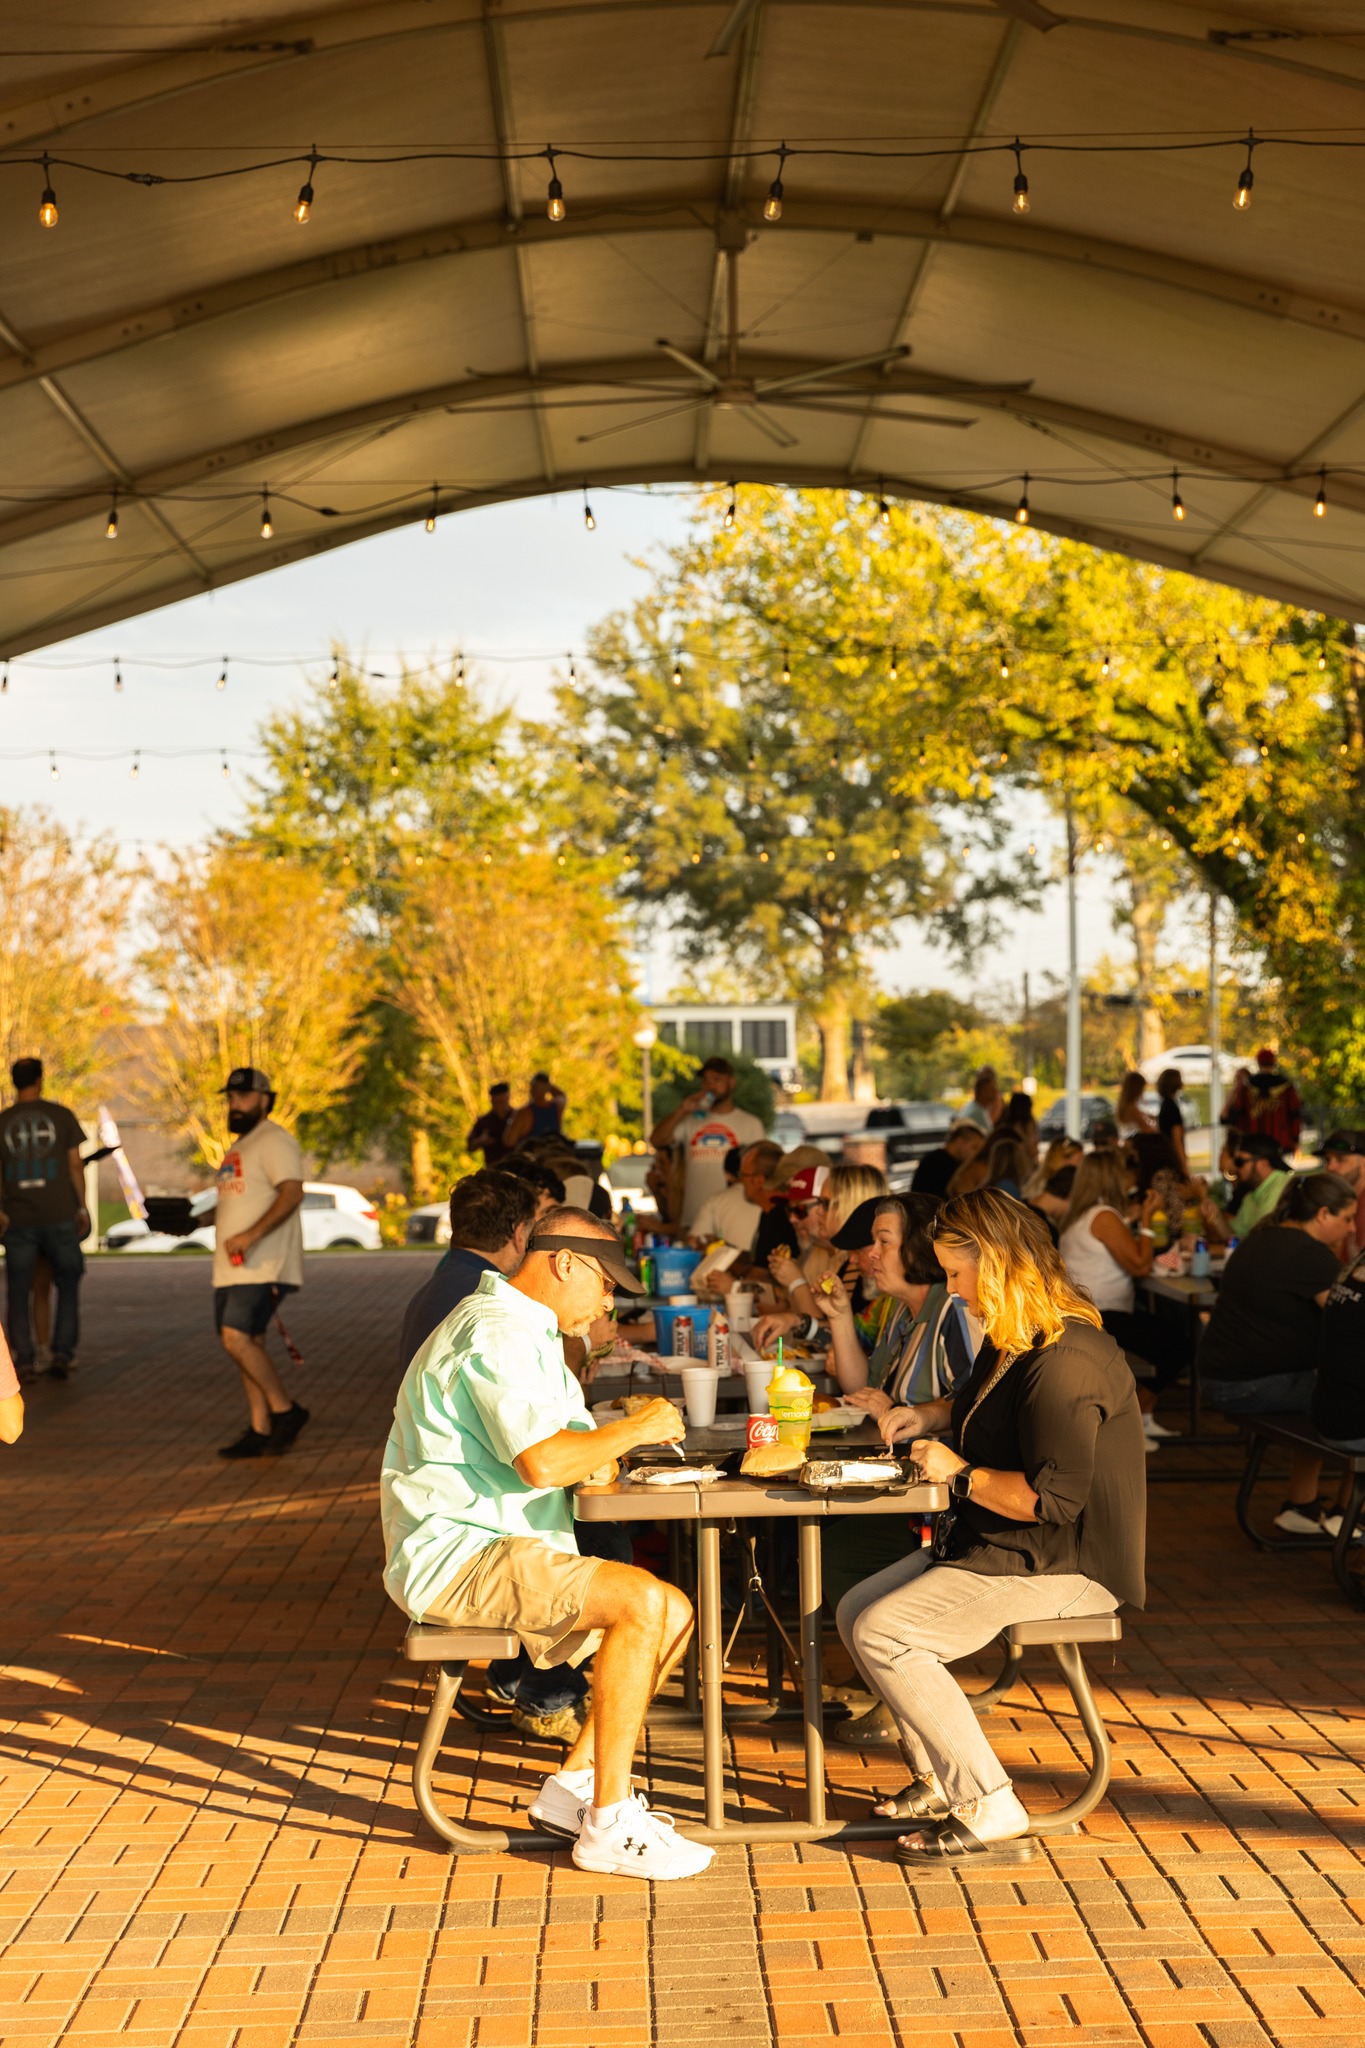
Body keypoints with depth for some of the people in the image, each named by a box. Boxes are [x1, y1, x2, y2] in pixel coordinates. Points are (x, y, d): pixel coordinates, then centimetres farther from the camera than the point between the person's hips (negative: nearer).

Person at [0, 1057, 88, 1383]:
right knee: (68, 1284, 12)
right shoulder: (61, 1115, 0)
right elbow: (75, 1164, 0)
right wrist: (82, 1207, 6)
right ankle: (62, 1353, 3)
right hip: (60, 1216, -1)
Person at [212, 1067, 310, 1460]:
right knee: (243, 1343, 7)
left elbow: (292, 1192, -21)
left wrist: (251, 1235, -28)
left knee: (238, 1338, -19)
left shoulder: (274, 1141, -9)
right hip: (231, 1269, 10)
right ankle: (259, 1430, 11)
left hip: (263, 1267, -10)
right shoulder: (238, 1146, 23)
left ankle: (285, 1410, -7)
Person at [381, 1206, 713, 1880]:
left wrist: (613, 1443, -3)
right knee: (641, 1602, -25)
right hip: (456, 1555, -11)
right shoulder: (497, 1333, -15)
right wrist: (634, 1429, -12)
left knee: (674, 1615, 5)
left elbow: (578, 1455, 19)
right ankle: (608, 1823, -20)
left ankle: (577, 1781, 6)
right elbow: (543, 1462, -27)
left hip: (503, 1554, 11)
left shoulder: (527, 1332, 21)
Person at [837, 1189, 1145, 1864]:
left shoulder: (1064, 1360, -24)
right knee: (856, 1611, 8)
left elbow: (1053, 1498, -29)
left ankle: (990, 1815, -15)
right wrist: (929, 1414, 14)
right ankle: (941, 1783, 12)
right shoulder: (1013, 1340, 10)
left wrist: (959, 1474, -17)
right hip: (1002, 1545, 11)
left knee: (883, 1634, -20)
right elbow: (984, 1404, 34)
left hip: (1063, 1567, -11)